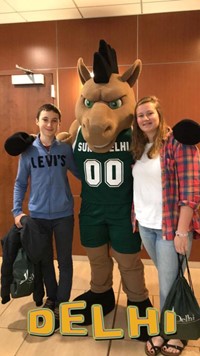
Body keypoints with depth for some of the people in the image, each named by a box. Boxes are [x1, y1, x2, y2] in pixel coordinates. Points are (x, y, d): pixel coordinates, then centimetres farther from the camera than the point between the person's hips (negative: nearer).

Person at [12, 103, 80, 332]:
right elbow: (20, 184, 2)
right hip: (38, 215, 1)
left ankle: (61, 305, 28)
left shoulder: (66, 149, -3)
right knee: (45, 260, 17)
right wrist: (17, 211, -6)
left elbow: (80, 174, 6)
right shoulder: (28, 151, -3)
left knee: (64, 260, 10)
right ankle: (52, 297, 39)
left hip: (63, 214, 0)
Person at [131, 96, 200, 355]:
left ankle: (173, 335, 31)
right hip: (145, 226, 6)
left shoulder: (178, 141, -13)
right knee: (168, 281, 21)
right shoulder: (138, 146, 8)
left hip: (170, 227, -6)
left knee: (170, 286, 7)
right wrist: (134, 217, 9)